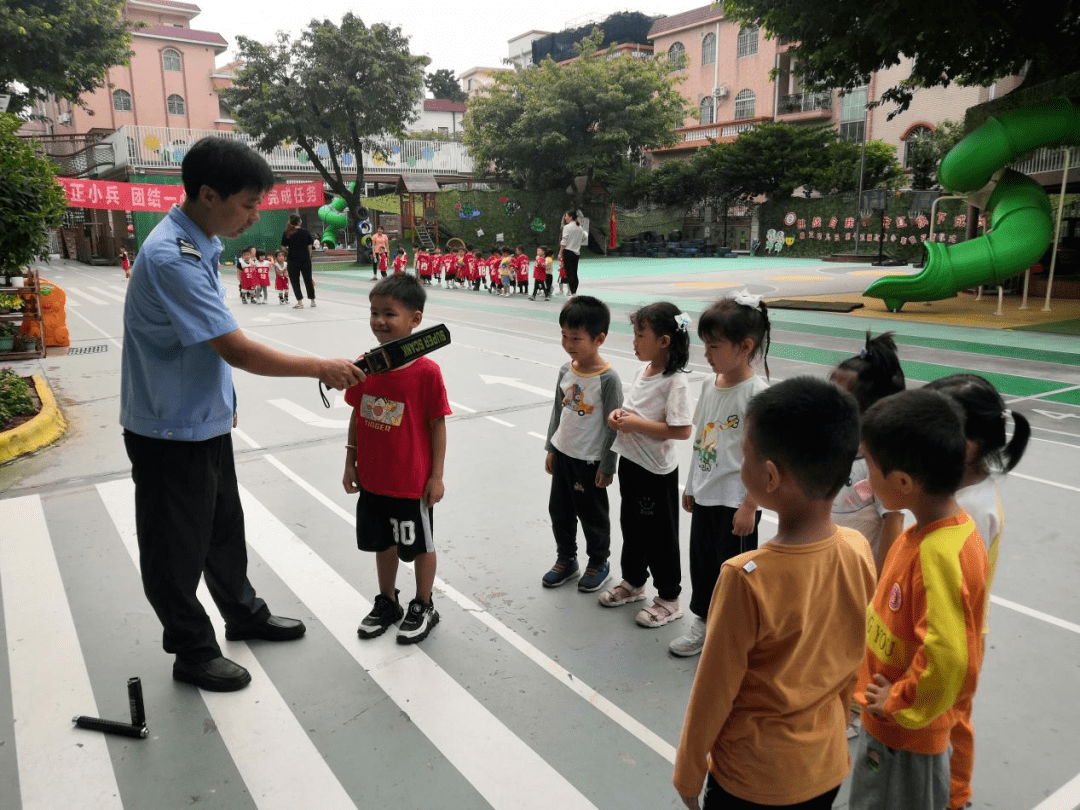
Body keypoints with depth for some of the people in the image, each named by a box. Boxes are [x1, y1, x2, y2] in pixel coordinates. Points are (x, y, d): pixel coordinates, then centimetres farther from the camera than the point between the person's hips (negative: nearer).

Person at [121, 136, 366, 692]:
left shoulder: (202, 243, 4)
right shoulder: (172, 258, -27)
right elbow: (240, 352, -29)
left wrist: (224, 399, 19)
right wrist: (323, 368, -21)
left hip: (206, 421, 9)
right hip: (171, 433, -9)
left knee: (224, 527, 24)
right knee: (177, 548, 9)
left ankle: (243, 613, 43)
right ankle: (192, 652, 28)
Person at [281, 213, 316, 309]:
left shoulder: (286, 234, -4)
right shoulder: (305, 232, -2)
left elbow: (284, 247, -5)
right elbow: (310, 247, 0)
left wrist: (288, 253, 13)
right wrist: (308, 257, 11)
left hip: (293, 260, -1)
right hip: (305, 259, 1)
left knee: (295, 281, 6)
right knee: (308, 280, 12)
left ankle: (300, 302, 2)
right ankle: (312, 301, 19)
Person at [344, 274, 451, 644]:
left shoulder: (427, 371, -18)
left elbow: (437, 425, -12)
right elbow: (357, 416, 6)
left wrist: (436, 476, -10)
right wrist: (350, 462, 8)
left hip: (413, 481, -5)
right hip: (372, 477, 5)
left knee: (420, 544, 13)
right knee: (383, 541, 21)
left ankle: (423, 608, 33)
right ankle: (387, 602, 41)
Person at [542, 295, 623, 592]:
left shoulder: (607, 378, -20)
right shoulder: (566, 370, -1)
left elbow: (613, 424, -15)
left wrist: (607, 466, -13)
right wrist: (551, 448, 12)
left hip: (590, 460, -6)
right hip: (563, 454, 6)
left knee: (592, 514, 10)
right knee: (559, 509, 16)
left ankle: (599, 563, 32)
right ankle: (566, 560, 36)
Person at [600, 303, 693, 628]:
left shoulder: (675, 382, -21)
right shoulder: (643, 371, 5)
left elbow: (682, 430, -26)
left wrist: (636, 424, -23)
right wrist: (619, 413, -3)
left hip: (656, 471, -8)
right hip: (630, 461, 8)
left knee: (659, 535, 5)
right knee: (631, 525, 22)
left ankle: (669, 599, 23)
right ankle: (633, 582, 41)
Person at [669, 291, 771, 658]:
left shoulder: (757, 393, -18)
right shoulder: (709, 385, 4)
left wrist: (749, 507, -17)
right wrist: (691, 486, 16)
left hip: (735, 503, -7)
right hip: (704, 496, 7)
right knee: (702, 560, 19)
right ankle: (704, 621, 38)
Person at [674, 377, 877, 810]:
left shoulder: (747, 579, -31)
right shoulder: (859, 551, -15)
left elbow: (713, 693, -18)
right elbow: (854, 661, 0)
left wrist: (688, 773, -2)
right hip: (828, 764, 5)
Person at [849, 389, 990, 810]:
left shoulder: (941, 554, -32)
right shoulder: (929, 531, -4)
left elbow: (948, 660, -36)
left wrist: (901, 705, -20)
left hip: (904, 733, -8)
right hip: (886, 718, 8)